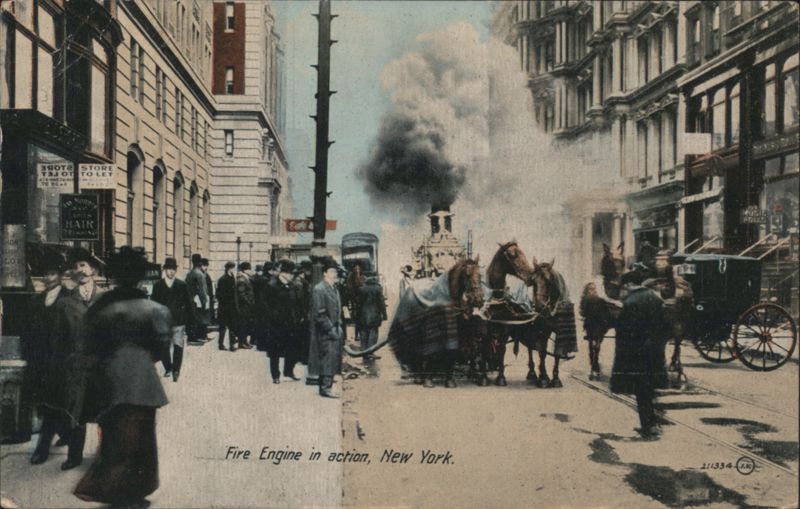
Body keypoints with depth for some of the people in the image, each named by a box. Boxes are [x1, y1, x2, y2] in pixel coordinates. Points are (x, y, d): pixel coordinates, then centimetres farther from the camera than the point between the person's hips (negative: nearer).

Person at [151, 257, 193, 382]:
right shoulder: (157, 286, 7)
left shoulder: (182, 285, 5)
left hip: (178, 322, -1)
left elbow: (188, 304, 6)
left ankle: (176, 370, -1)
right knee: (164, 347, 7)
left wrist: (189, 321, 1)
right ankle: (168, 369, 24)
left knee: (178, 347, -8)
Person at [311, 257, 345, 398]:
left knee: (334, 359, 8)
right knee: (328, 359, -10)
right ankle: (325, 388, -6)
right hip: (325, 333, -8)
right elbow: (319, 314, -16)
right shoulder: (319, 290, -12)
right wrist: (331, 329, -17)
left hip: (335, 332, 8)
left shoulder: (335, 288, 15)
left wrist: (339, 326, 12)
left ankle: (327, 386, 15)